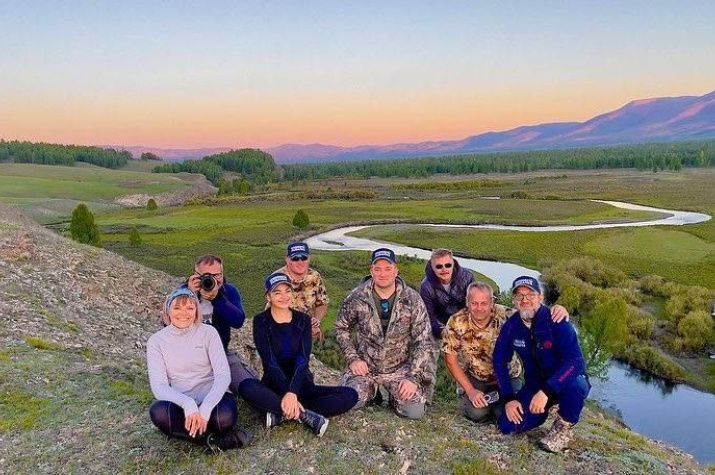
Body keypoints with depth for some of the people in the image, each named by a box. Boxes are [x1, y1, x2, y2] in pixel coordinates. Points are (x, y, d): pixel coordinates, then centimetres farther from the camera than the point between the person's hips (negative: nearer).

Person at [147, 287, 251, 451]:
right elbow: (159, 386, -10)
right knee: (158, 412, -33)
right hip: (181, 404, 2)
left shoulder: (208, 332, -3)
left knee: (225, 417, -35)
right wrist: (187, 404, -28)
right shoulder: (156, 341, 0)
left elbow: (223, 375, -10)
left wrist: (205, 408, -26)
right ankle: (217, 439, -21)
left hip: (212, 399, -2)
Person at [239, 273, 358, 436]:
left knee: (350, 395, -20)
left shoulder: (303, 320, 2)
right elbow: (270, 362, -14)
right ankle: (307, 416, -30)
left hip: (301, 385, 3)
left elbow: (303, 360, -11)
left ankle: (281, 414, -22)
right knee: (247, 387, -35)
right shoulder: (261, 321, -3)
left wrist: (292, 392, -28)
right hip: (274, 386, -2)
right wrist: (287, 394, -28)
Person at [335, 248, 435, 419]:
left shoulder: (412, 300, -10)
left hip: (401, 368, 0)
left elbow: (423, 342, -8)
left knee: (414, 411, -18)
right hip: (365, 366, 1)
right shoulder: (357, 298, -8)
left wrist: (413, 377, -16)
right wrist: (352, 358, -5)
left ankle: (395, 395, 17)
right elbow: (341, 328, 6)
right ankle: (372, 390, 15)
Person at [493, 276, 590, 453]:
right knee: (507, 426, -13)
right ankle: (542, 410, 18)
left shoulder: (557, 322, -23)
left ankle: (564, 427, -7)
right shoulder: (511, 325, -9)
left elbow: (576, 361, -32)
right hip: (534, 385, 4)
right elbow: (500, 362, -1)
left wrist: (546, 391, -40)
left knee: (576, 383, -38)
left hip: (564, 384, -3)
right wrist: (508, 398, -10)